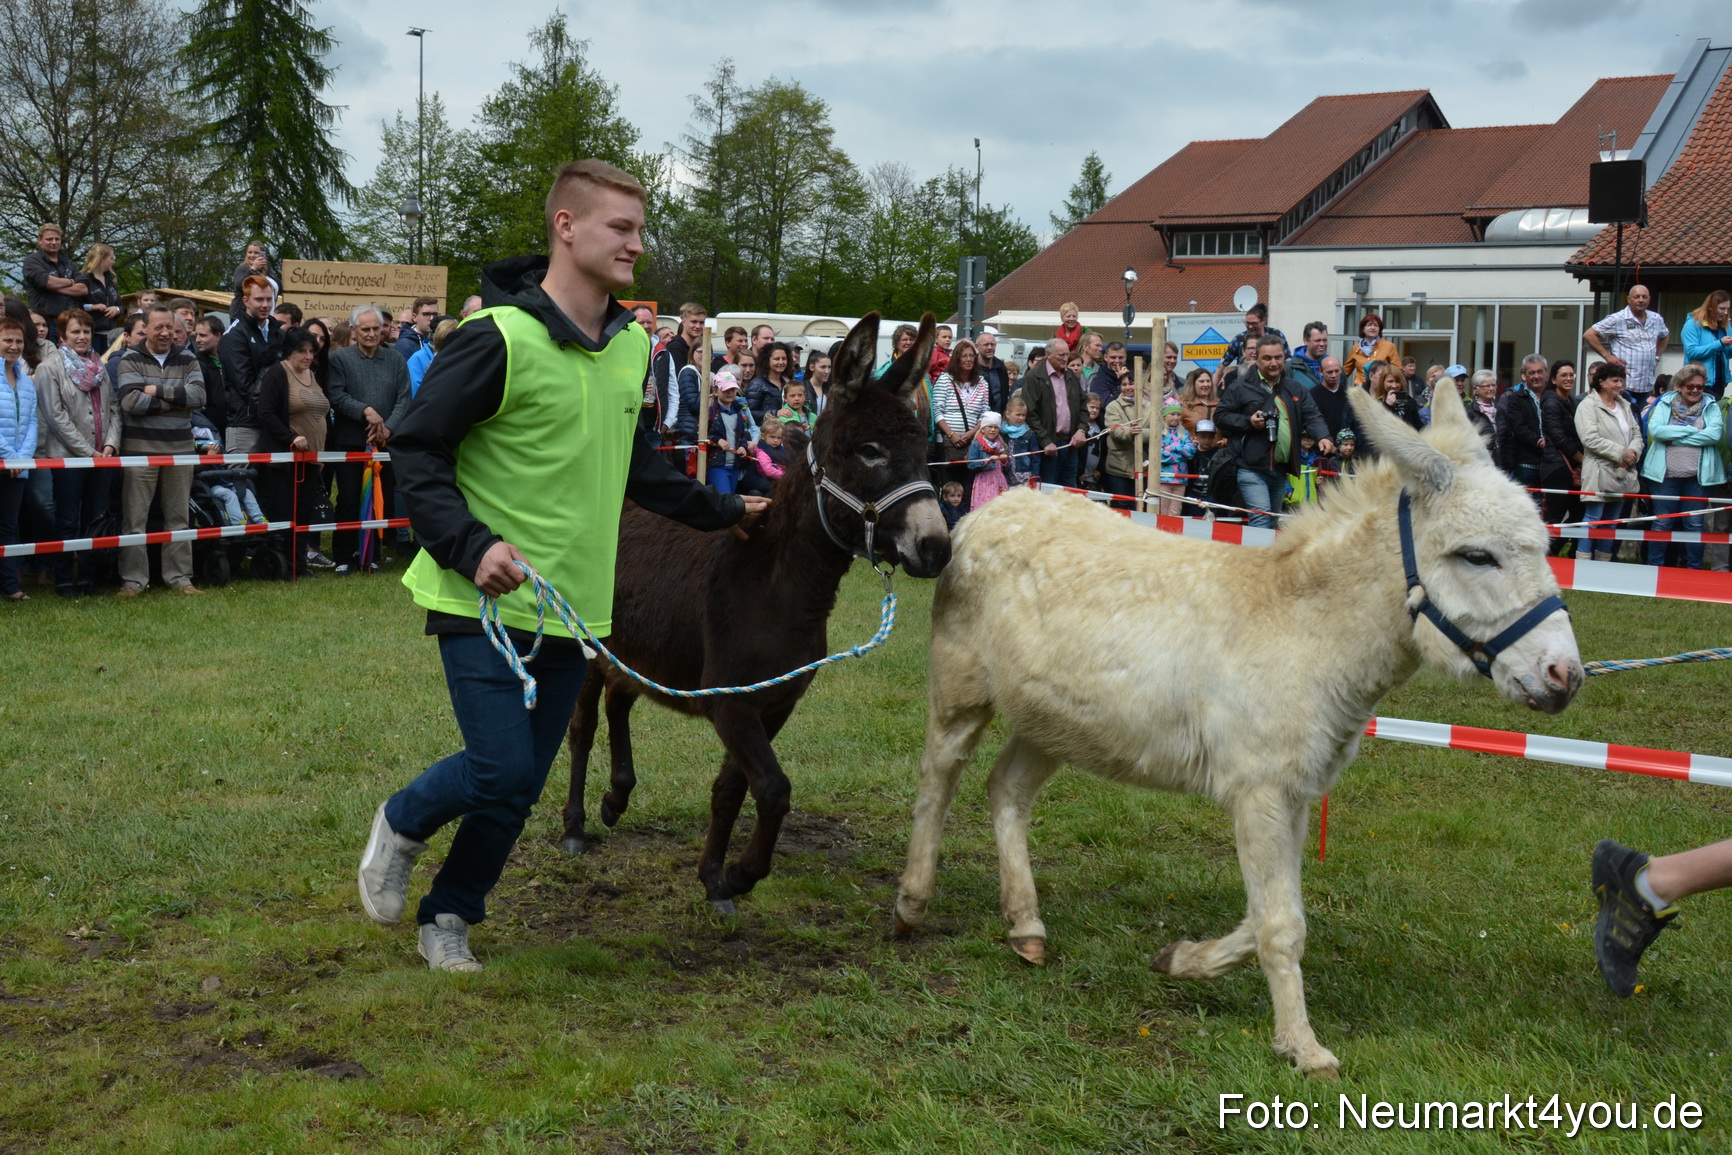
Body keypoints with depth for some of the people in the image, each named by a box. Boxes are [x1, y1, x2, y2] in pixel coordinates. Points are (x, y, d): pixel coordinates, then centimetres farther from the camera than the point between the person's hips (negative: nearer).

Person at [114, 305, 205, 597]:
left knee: (178, 516, 8)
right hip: (140, 448, -3)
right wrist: (177, 397, -10)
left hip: (180, 447, 3)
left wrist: (158, 391, -12)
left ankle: (180, 578, 15)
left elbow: (199, 395, -8)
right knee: (134, 517, -1)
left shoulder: (187, 360, 9)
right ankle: (133, 579, 6)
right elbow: (132, 402, -15)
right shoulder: (131, 360, 0)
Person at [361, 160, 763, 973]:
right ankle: (401, 824, 21)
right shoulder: (500, 338, -16)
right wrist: (470, 545, -25)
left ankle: (449, 916, 30)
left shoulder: (633, 346, 8)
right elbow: (416, 449, -13)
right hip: (487, 601, -6)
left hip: (575, 604, 7)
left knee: (523, 786, 11)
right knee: (502, 771, -10)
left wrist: (719, 512, 24)